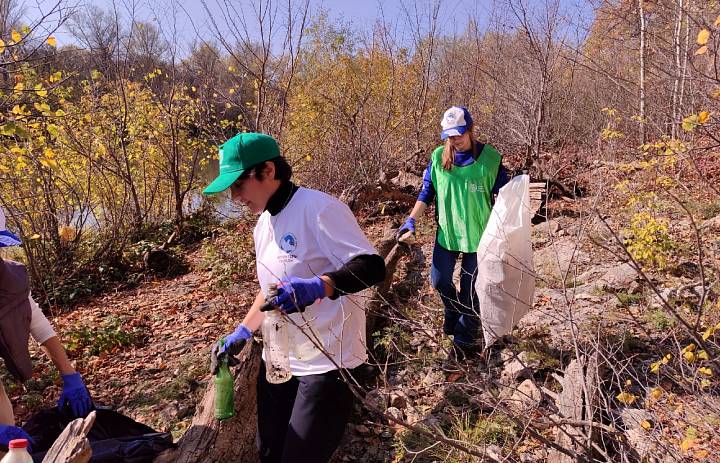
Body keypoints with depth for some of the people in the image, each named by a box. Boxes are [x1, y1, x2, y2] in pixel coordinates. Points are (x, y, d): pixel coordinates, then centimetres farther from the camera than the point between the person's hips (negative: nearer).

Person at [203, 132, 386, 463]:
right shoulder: (263, 224, 9)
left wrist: (317, 286, -41)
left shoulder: (318, 208, -19)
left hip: (326, 362, -8)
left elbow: (372, 267, -26)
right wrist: (243, 332, 16)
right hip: (279, 360, 9)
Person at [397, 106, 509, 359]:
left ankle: (465, 339, 26)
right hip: (446, 232, 3)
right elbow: (427, 192, 3)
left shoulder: (490, 158, -9)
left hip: (478, 234, -2)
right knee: (439, 280, 9)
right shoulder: (438, 157, -3)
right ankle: (454, 312, 42)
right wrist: (412, 219, -6)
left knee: (471, 288, 8)